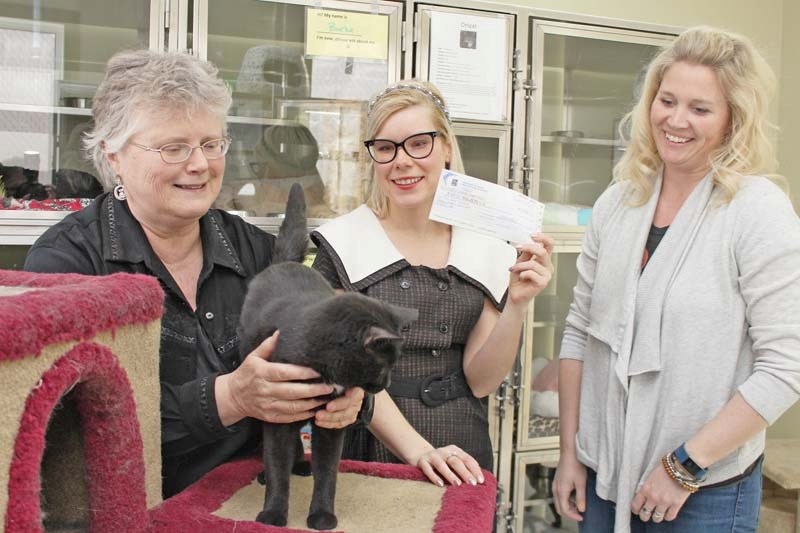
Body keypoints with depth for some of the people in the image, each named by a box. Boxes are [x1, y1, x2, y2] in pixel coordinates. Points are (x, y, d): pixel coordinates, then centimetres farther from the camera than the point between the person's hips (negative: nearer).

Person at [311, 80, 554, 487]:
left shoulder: (484, 247, 1)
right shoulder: (343, 244, -6)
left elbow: (479, 381, -1)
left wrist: (517, 306, -16)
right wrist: (417, 449, -20)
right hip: (369, 450, -2)